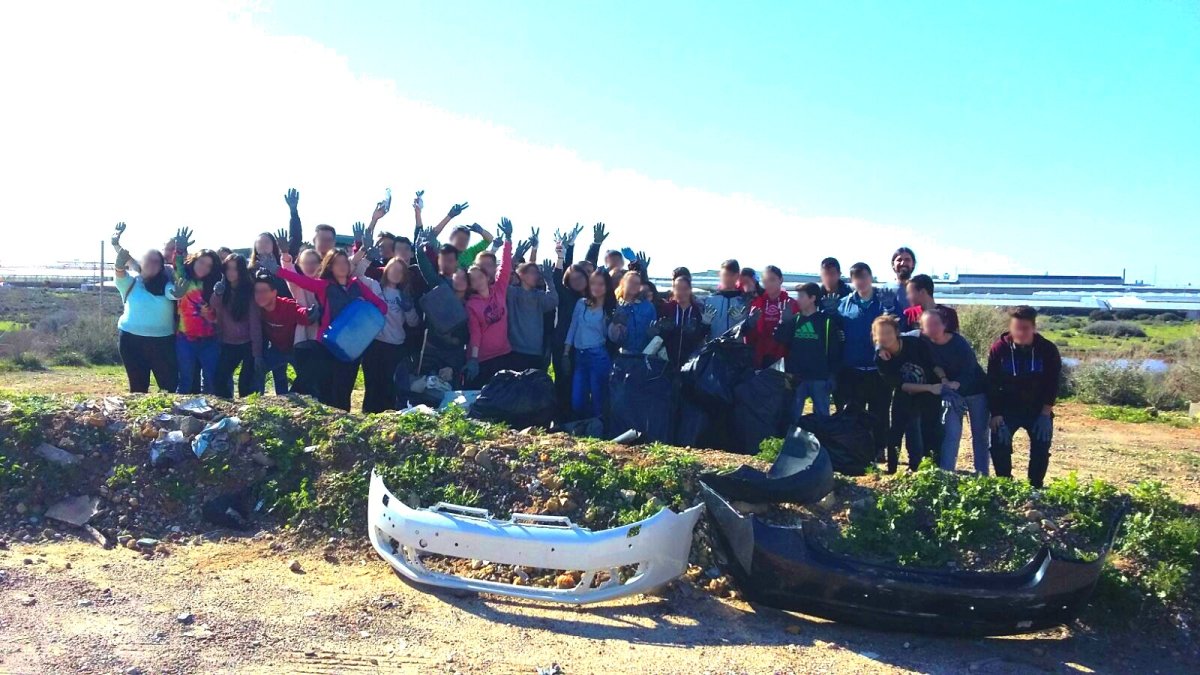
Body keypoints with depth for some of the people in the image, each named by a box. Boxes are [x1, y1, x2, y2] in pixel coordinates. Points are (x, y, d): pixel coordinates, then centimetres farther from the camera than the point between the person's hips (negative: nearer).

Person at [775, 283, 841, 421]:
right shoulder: (794, 319, 7)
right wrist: (783, 322, -12)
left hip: (820, 378, -3)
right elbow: (780, 340, -1)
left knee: (822, 416, 7)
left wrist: (832, 375, -6)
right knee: (792, 415, 7)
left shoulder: (827, 321, -2)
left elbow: (835, 350, -3)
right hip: (796, 377, 3)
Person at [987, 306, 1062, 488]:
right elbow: (992, 384, -10)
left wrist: (1045, 414, -13)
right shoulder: (999, 348, -14)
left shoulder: (1048, 349, -13)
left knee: (1041, 448, -7)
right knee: (999, 445, -12)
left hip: (1038, 410, 0)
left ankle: (1035, 487, 10)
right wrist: (996, 414, -14)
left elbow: (1052, 384, -8)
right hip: (1007, 408, 0)